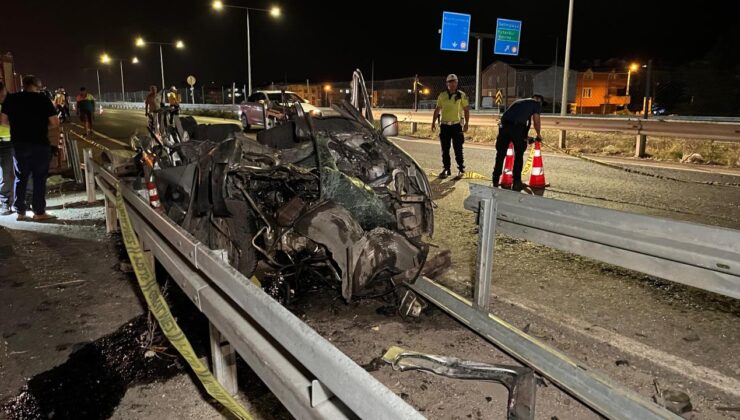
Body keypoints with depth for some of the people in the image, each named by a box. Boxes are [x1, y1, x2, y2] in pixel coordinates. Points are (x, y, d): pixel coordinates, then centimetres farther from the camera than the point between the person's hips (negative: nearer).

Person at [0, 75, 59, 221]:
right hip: (40, 144, -3)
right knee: (39, 178, 5)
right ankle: (39, 212, 7)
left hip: (18, 144, 4)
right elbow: (55, 123, -10)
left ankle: (20, 211, 17)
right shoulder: (43, 99, -8)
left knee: (20, 178, 13)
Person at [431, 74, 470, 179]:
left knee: (458, 149, -2)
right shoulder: (442, 95, 9)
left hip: (457, 125, -3)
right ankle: (446, 169, 14)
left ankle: (461, 169, 7)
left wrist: (466, 123, -6)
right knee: (445, 150, 6)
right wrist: (433, 122, 7)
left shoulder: (462, 95, 1)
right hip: (444, 125, 3)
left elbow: (466, 110, 1)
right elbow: (437, 110, 13)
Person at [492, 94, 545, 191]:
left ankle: (495, 181, 9)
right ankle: (516, 182, 9)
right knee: (519, 155, 8)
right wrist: (539, 135, 25)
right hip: (517, 127, -5)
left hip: (504, 125, 5)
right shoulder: (536, 103, 17)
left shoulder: (519, 101, 35)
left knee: (500, 154, 9)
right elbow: (536, 121, 9)